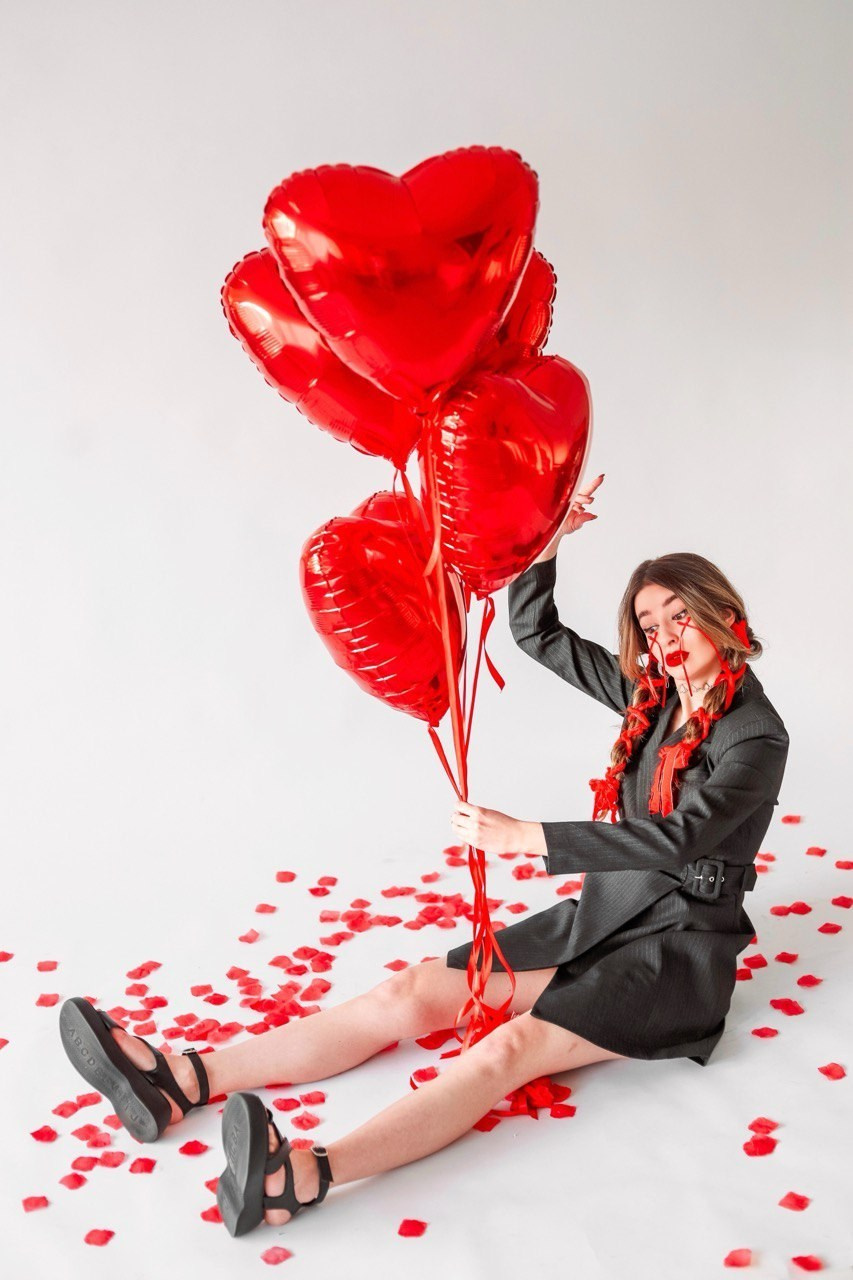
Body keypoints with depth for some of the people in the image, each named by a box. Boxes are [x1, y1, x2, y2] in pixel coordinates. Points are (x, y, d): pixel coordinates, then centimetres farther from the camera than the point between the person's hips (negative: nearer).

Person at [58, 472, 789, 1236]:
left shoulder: (756, 736, -12)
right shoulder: (649, 695, 9)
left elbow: (676, 837, -27)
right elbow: (532, 629, 14)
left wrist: (524, 837, -29)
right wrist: (551, 538, 0)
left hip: (679, 948, -6)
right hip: (605, 913, 7)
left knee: (515, 1044, -32)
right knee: (414, 991, -10)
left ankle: (305, 1178, -54)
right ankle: (181, 1083, -19)